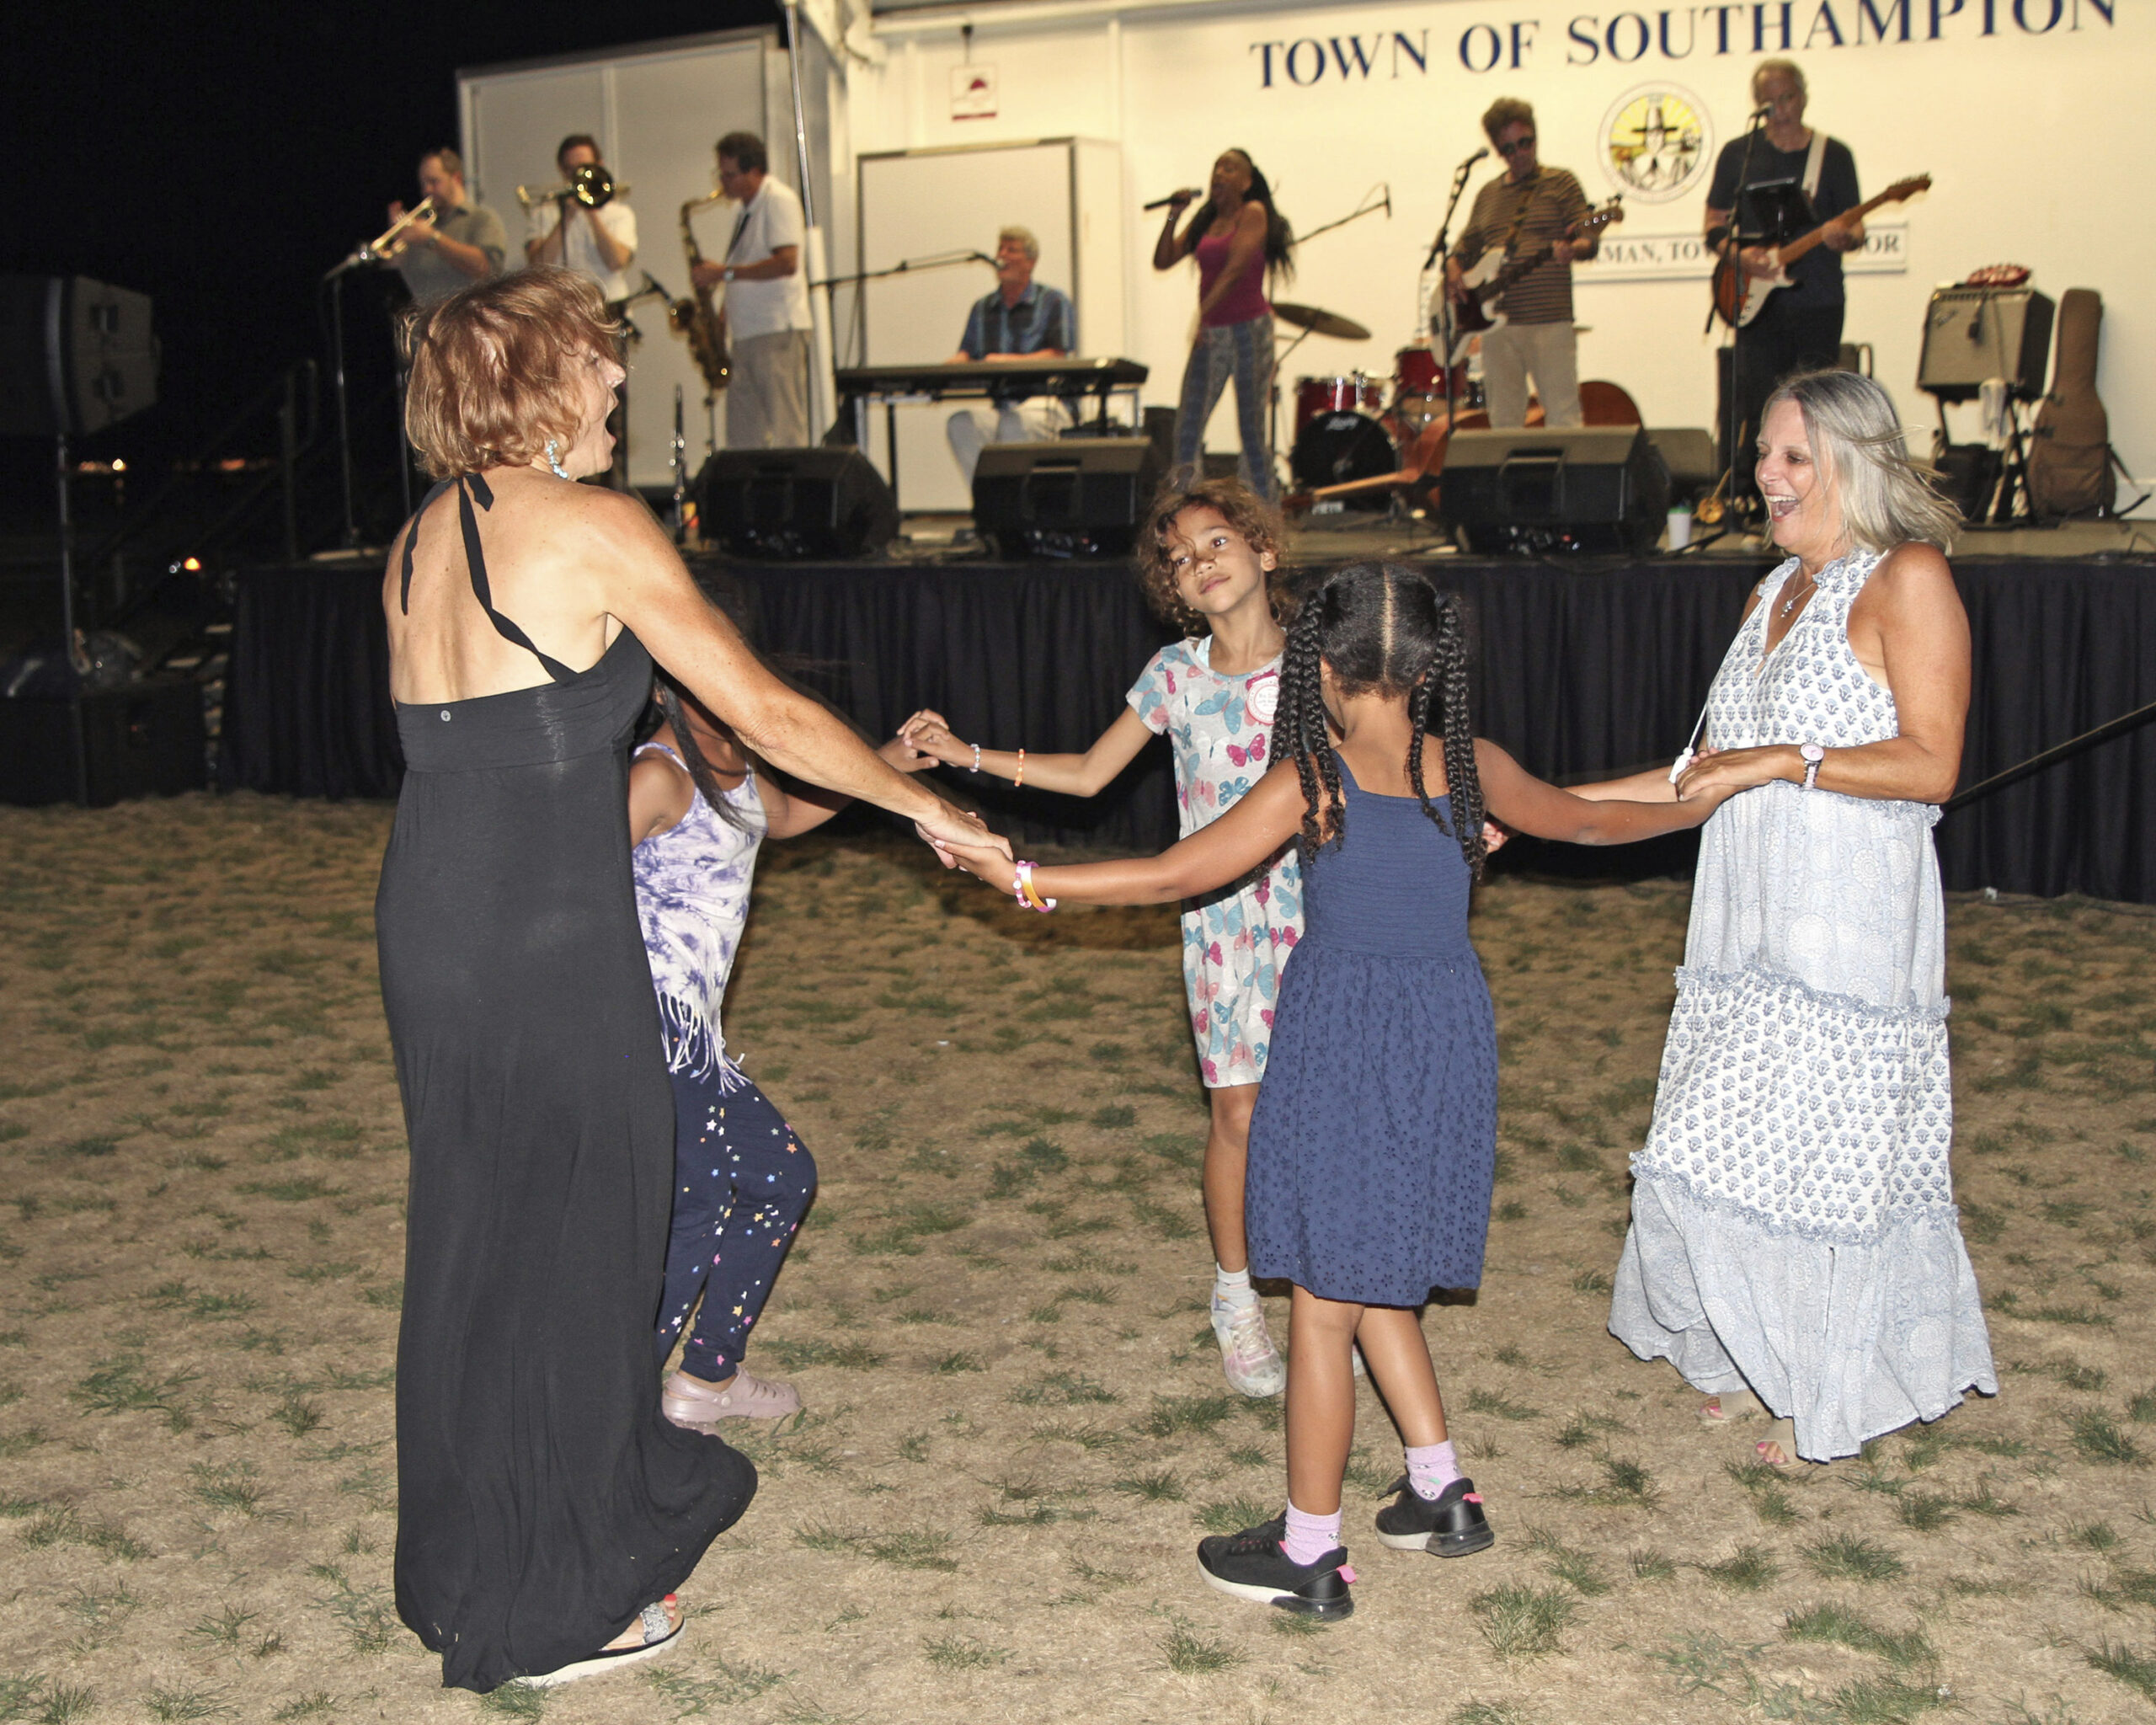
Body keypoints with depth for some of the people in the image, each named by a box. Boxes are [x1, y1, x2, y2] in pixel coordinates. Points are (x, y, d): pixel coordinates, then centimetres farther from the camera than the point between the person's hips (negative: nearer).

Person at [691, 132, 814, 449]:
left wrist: (725, 273, -16)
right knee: (742, 432, 6)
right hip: (747, 334, 9)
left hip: (778, 330, -9)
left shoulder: (779, 200, -8)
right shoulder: (748, 209, 20)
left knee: (784, 429, -9)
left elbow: (786, 263, -19)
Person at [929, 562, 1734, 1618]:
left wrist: (1022, 879, -4)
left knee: (1324, 1303, 3)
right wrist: (1702, 800, 36)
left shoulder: (1313, 779, -11)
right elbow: (1588, 823, 17)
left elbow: (1173, 876, -12)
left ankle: (1310, 1553, 12)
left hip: (1340, 1045, -5)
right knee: (1374, 1280, 22)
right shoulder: (1473, 769, 2)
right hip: (1451, 1040, 5)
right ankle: (1442, 1492, 26)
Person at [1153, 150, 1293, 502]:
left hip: (1250, 329, -6)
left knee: (1252, 426, -2)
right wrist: (1173, 217, -2)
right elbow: (1163, 261, 9)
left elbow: (1236, 268, -15)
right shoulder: (1204, 221, 15)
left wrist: (1204, 312, -22)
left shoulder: (1254, 213, -4)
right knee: (1187, 427, -3)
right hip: (1211, 333, 6)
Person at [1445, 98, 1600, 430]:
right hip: (1495, 321, 5)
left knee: (1563, 416, -9)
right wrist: (1454, 271, 0)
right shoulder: (1487, 195, 18)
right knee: (1504, 421, 6)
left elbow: (1590, 241, -3)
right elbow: (1466, 246, 23)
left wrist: (1572, 250, -26)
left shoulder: (1560, 183, 5)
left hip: (1549, 322, -5)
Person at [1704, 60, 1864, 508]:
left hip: (1818, 302, 0)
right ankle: (1747, 502, 3)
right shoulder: (1738, 154, 8)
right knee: (1756, 409, -4)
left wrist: (1845, 236, -17)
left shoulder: (1833, 155, 7)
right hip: (1758, 303, 0)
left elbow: (1854, 227, 7)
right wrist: (1740, 254, -10)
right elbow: (1714, 227, 10)